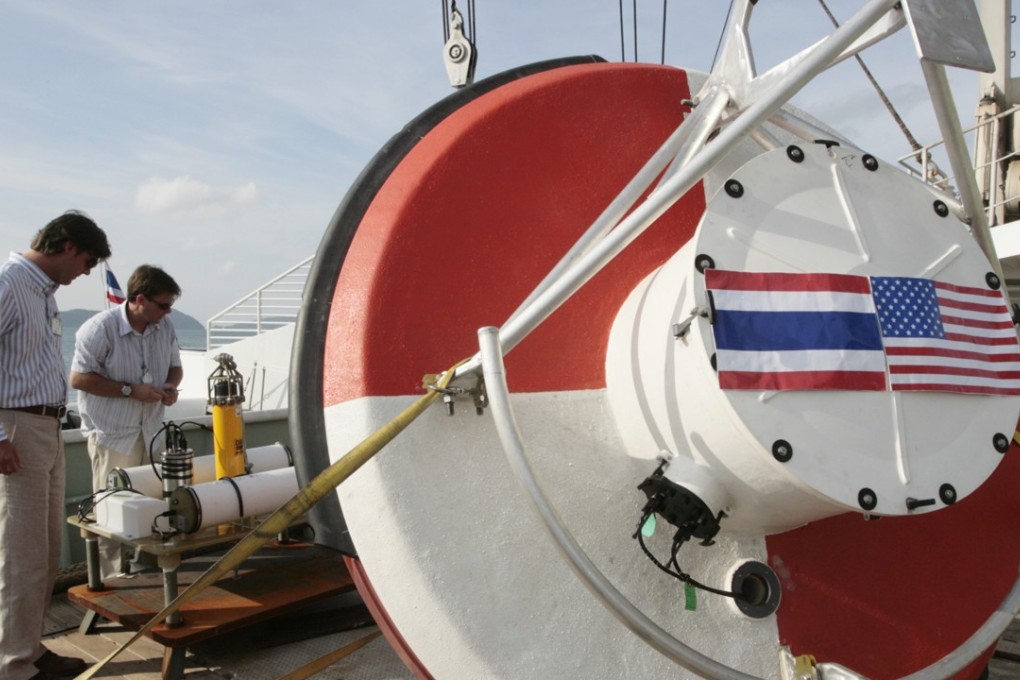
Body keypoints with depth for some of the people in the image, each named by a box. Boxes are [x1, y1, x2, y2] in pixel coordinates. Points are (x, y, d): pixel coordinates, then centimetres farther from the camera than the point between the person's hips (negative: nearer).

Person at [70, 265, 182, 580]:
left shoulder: (165, 327, 3)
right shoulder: (100, 328, -15)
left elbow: (175, 366, 17)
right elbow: (78, 378, -14)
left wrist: (170, 385, -5)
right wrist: (130, 390, -19)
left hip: (152, 433, 6)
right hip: (112, 435, -5)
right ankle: (112, 580, 13)